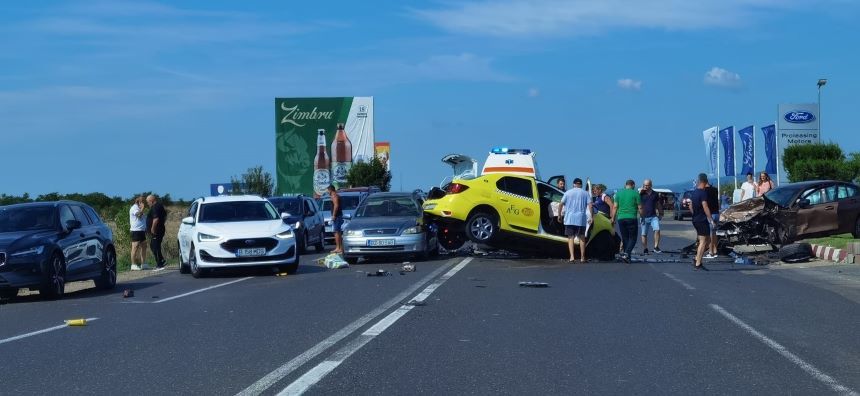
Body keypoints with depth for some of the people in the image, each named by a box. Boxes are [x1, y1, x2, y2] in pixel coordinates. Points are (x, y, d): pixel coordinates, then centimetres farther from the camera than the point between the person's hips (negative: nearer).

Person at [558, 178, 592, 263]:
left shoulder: (568, 192, 6)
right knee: (581, 238, 11)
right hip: (581, 219, 0)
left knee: (571, 238, 2)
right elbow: (590, 205, -5)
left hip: (569, 219, 0)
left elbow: (561, 204, 2)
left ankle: (572, 257, -13)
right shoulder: (585, 193, 7)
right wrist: (591, 217, -6)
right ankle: (582, 257, 12)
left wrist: (559, 215, 10)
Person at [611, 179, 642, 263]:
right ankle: (626, 254, -19)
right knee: (632, 238, 2)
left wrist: (613, 218, 9)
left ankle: (627, 256, 12)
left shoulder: (619, 193, 8)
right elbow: (640, 208, -1)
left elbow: (615, 207, 5)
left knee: (624, 238, 11)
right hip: (631, 218, -3)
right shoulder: (635, 193, 0)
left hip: (621, 218, 3)